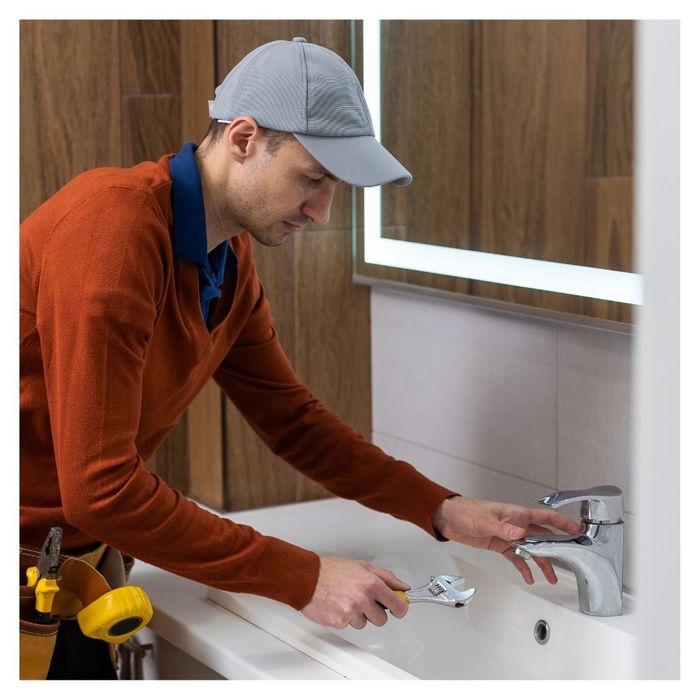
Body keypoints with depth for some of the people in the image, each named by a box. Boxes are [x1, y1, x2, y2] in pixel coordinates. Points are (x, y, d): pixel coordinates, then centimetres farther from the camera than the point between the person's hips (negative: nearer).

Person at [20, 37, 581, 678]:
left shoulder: (230, 260, 2)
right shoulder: (116, 227, -27)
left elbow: (292, 417, 10)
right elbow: (101, 489, -30)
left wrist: (445, 511, -1)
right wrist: (303, 578, -25)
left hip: (72, 550, 8)